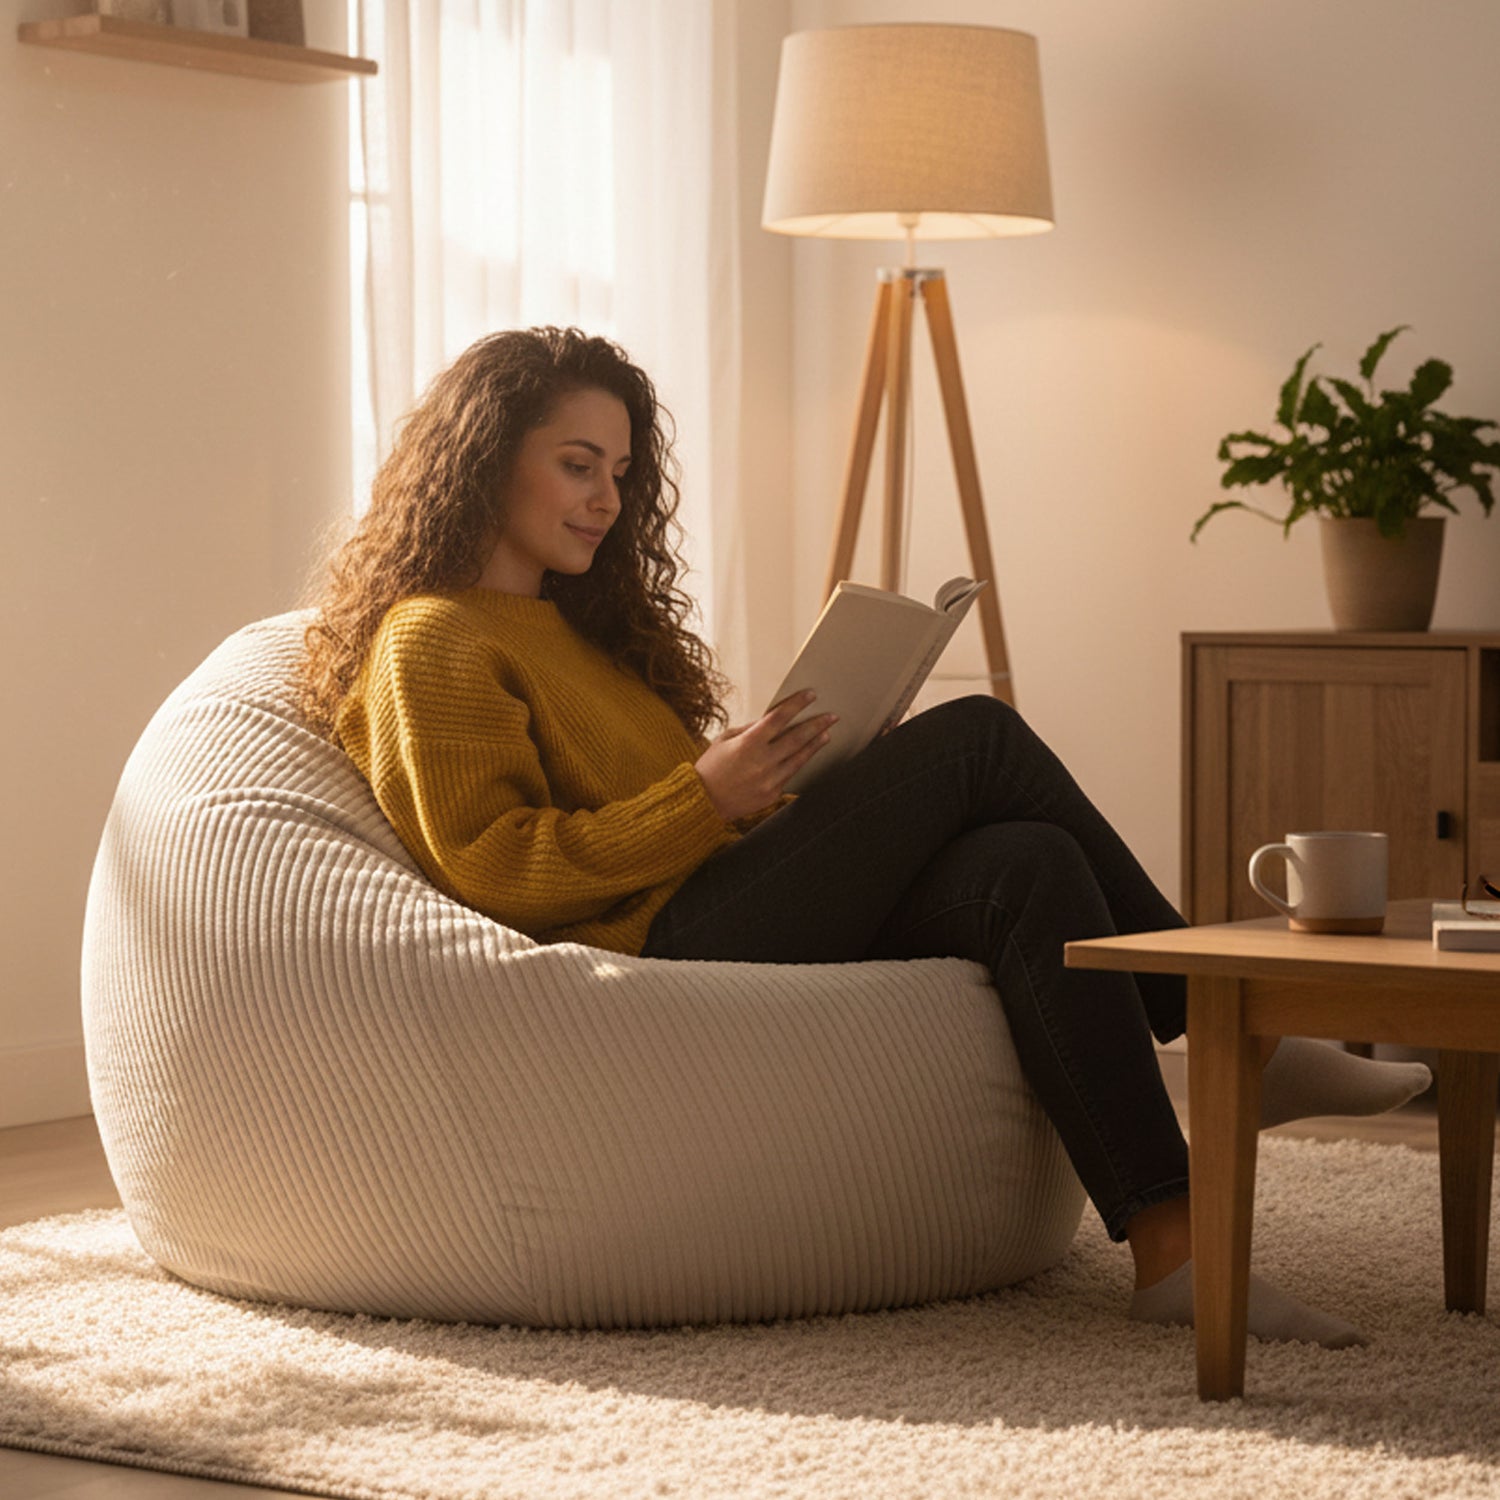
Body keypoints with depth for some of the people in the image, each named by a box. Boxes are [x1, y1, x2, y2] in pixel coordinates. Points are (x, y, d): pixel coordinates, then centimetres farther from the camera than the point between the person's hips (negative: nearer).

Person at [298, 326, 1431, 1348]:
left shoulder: (580, 622, 30)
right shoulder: (431, 644, 1)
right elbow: (490, 867, -11)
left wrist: (765, 789, 7)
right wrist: (705, 800, -18)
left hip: (721, 907, 9)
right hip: (651, 948, -9)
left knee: (1027, 866, -18)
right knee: (978, 737, -15)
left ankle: (1171, 1249, -24)